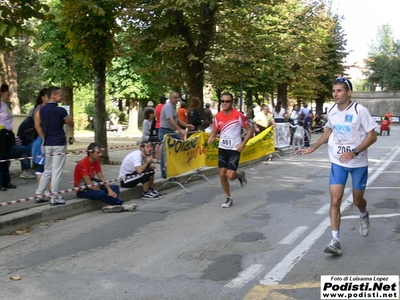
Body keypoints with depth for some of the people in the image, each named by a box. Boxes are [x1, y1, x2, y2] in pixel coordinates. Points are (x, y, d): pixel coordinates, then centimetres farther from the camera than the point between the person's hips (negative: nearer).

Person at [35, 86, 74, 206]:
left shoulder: (42, 110, 7)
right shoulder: (60, 110, -13)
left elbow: (37, 125, 12)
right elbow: (71, 124, -2)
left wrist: (44, 139, 15)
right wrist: (69, 118, 18)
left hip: (47, 144, 7)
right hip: (59, 143, -7)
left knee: (47, 170, 17)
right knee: (56, 171, -3)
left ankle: (39, 195, 17)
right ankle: (54, 198, 0)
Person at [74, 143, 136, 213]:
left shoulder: (96, 162, 2)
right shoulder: (83, 163, -23)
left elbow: (102, 178, -1)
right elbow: (89, 184, -25)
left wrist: (109, 190, -17)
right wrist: (105, 193, -24)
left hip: (94, 185, 9)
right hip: (82, 190, -9)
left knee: (115, 187, -6)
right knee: (101, 194, -34)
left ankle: (109, 205, -31)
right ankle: (121, 205, -21)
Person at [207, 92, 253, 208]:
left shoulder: (238, 115, -12)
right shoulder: (218, 116, 0)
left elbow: (250, 129, -4)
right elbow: (214, 132, 11)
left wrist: (243, 143, -13)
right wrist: (210, 140, -11)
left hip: (235, 149, -4)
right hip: (222, 149, 4)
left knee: (230, 175, -12)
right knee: (222, 174, 2)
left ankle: (240, 174, 25)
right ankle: (229, 199, 20)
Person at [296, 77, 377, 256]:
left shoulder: (360, 111, -17)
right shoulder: (331, 111, -2)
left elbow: (372, 136, -14)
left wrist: (355, 152, -27)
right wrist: (312, 149, 15)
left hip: (358, 163, -3)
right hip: (338, 163, 3)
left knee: (357, 200, 12)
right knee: (335, 200, -8)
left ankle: (364, 216, 49)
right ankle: (335, 241, -5)